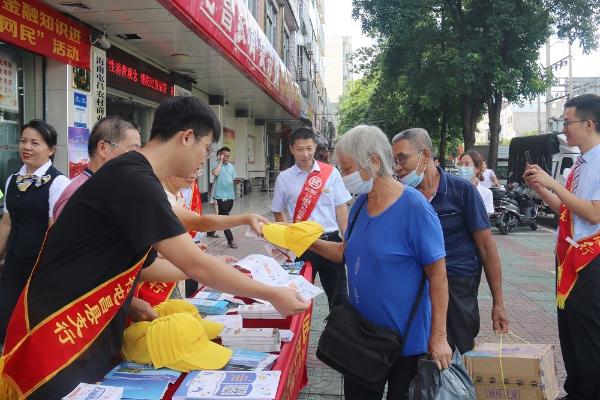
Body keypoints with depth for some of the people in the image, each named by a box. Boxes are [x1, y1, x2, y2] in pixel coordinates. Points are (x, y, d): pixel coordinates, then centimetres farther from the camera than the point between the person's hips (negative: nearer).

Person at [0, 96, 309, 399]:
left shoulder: (133, 177, 8)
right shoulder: (134, 181, -23)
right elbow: (195, 266, -23)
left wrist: (214, 270, 14)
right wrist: (273, 295, -14)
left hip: (90, 339, 9)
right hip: (58, 343, -9)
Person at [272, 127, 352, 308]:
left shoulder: (331, 173, -2)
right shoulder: (284, 178, 0)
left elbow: (341, 208, 1)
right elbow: (278, 213, 10)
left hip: (331, 241, 0)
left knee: (338, 294, 11)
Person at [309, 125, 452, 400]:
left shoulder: (414, 208, -22)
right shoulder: (360, 204, 0)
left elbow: (437, 275, -18)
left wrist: (438, 337, -17)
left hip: (406, 338, -6)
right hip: (359, 332, 7)